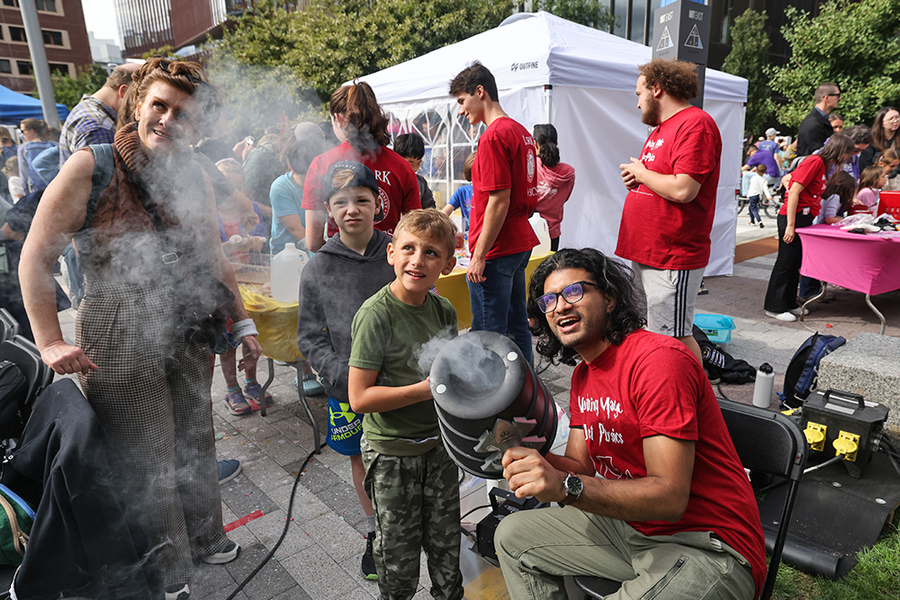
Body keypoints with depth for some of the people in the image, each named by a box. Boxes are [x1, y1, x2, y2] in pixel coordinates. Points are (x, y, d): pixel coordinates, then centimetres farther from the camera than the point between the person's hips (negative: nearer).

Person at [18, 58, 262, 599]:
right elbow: (36, 257, -9)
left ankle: (203, 537, 44)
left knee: (195, 444, 19)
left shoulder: (196, 182, 3)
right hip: (120, 342, -4)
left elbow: (214, 261, 13)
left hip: (188, 335, 5)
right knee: (149, 463, 7)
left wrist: (243, 322, 11)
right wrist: (51, 342, -16)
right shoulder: (92, 168, -11)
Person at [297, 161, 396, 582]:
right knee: (363, 459, 17)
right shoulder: (317, 270, -4)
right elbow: (310, 338, -1)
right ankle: (376, 533, 40)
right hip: (349, 389, 1)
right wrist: (347, 375, -14)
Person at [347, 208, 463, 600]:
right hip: (392, 453, -5)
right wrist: (425, 390, -26)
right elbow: (359, 398, -23)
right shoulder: (376, 315, -23)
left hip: (439, 442, 6)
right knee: (398, 551, 15)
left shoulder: (444, 310, -2)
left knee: (445, 540, 23)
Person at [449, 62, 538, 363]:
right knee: (517, 325, 18)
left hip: (496, 250, -10)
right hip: (520, 242, 10)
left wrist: (479, 255, -17)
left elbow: (499, 200, -20)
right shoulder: (521, 131, 14)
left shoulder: (493, 136, -15)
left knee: (488, 334, -2)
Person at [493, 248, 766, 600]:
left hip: (708, 547, -8)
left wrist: (567, 487, -38)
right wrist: (538, 462, -17)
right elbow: (580, 468, 5)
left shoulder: (658, 360, -23)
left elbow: (670, 497, -27)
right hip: (630, 524, 9)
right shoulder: (583, 376, 7)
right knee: (512, 535, 11)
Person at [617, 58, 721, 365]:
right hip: (646, 252, 10)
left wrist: (641, 172, -8)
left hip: (672, 257, -10)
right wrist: (634, 179, 6)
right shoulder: (662, 127, 19)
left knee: (675, 339, -4)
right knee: (656, 332, 15)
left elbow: (682, 190, -24)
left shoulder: (695, 124, -13)